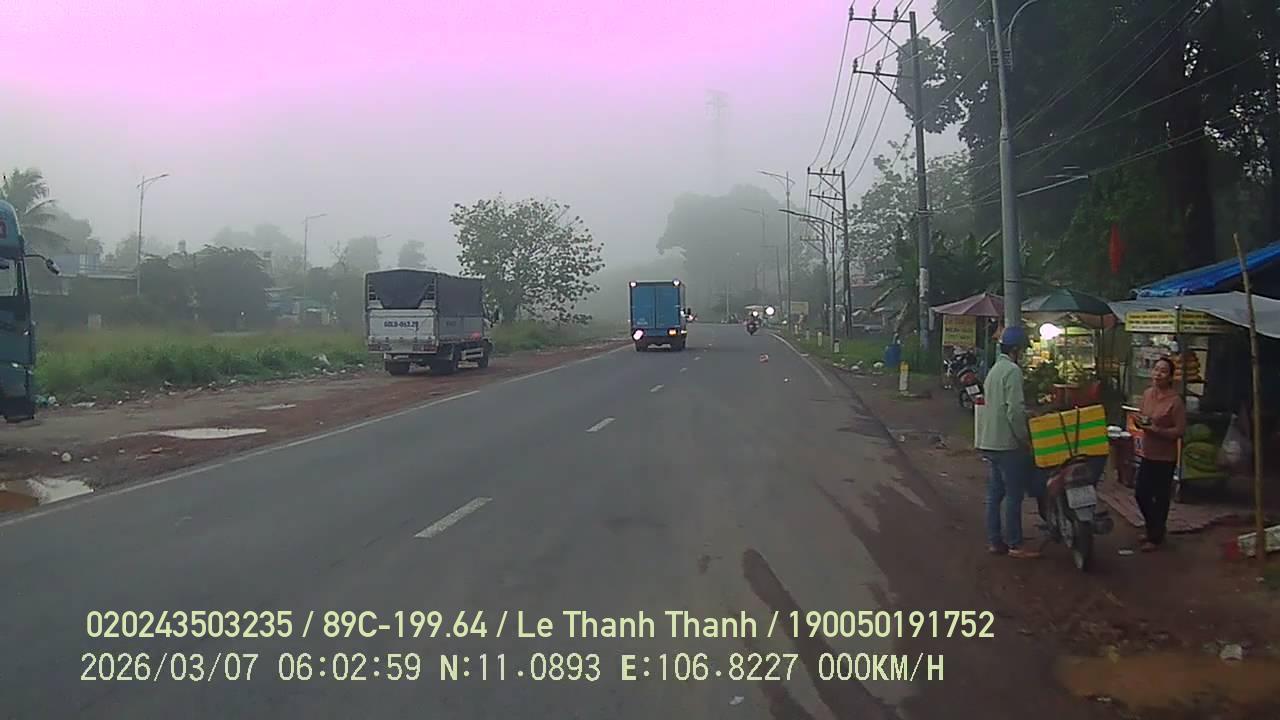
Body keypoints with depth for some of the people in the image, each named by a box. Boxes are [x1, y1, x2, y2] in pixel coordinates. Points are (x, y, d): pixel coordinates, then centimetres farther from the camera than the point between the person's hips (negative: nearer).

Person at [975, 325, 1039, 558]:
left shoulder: (995, 369, 16)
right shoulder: (1012, 371, -14)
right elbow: (1015, 409, -21)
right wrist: (1025, 438, -12)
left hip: (991, 441, 10)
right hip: (1007, 442, -10)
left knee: (995, 493, 11)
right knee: (1014, 495, -4)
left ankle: (995, 541, 15)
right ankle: (1015, 544, 0)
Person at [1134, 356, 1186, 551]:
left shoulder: (1175, 400, -17)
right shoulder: (1147, 393, 3)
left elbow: (1180, 431, -16)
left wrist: (1157, 430, -26)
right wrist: (1139, 421, -7)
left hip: (1165, 457, -6)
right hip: (1146, 453, 7)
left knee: (1161, 497, 6)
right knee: (1140, 493, 13)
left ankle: (1156, 536, 21)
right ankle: (1153, 528, 34)